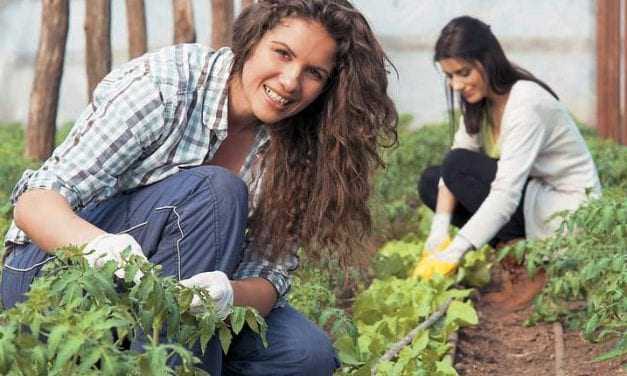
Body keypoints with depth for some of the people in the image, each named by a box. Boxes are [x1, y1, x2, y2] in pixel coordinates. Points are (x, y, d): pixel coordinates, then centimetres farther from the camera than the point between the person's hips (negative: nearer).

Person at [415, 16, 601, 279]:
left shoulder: (526, 104, -25)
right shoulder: (479, 101, 1)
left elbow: (506, 195, -32)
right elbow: (451, 167, -4)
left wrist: (451, 255, -36)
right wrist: (439, 232, -19)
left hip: (567, 208, -9)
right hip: (526, 194, 9)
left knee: (459, 166, -21)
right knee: (430, 181, 1)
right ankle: (510, 242, -3)